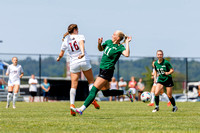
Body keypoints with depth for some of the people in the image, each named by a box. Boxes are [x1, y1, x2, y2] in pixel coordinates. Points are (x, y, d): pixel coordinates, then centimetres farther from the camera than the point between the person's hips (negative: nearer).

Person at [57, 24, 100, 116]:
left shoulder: (65, 41, 8)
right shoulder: (80, 37, 1)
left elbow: (61, 54, 12)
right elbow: (81, 43, -22)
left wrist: (59, 58, 34)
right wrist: (83, 53, -39)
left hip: (73, 64, 2)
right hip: (84, 61, -2)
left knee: (74, 85, 0)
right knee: (91, 81, 14)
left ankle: (72, 104, -13)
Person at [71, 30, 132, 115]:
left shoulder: (120, 47, -15)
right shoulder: (108, 42, 7)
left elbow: (126, 54, -35)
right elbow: (100, 49, 23)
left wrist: (127, 43, -28)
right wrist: (99, 43, 2)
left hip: (107, 71, -9)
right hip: (102, 69, 9)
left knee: (94, 90, -11)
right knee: (106, 92, 18)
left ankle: (82, 109, -12)